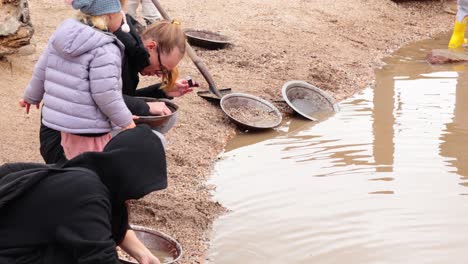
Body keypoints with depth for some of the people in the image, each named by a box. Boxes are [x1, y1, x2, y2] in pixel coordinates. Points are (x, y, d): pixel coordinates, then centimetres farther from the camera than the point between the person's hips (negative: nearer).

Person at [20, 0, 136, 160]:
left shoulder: (62, 34, 4)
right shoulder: (105, 50, -21)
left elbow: (41, 71, 13)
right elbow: (105, 95, -22)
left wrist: (32, 97, 29)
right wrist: (126, 121, -8)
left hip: (63, 121, 8)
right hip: (90, 129, -8)